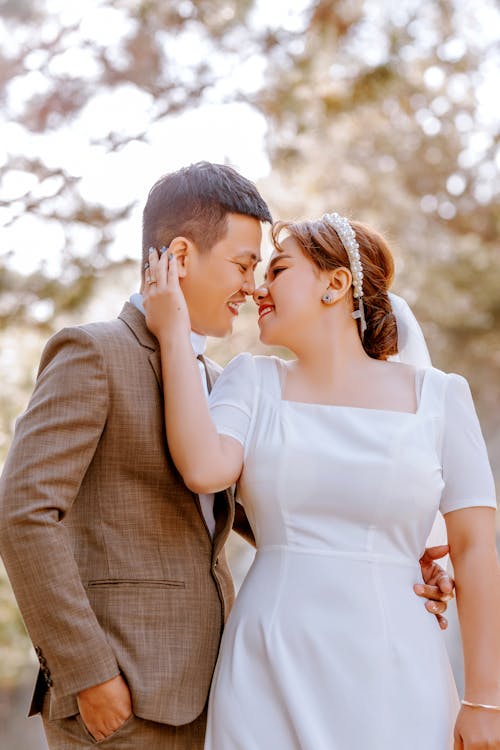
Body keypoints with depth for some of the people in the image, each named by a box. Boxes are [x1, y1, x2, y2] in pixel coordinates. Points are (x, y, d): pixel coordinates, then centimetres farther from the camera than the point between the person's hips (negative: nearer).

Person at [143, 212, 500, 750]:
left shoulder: (438, 397, 2)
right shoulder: (253, 382, 6)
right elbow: (204, 469, -14)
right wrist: (174, 333, -10)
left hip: (393, 681, -1)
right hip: (269, 678, 1)